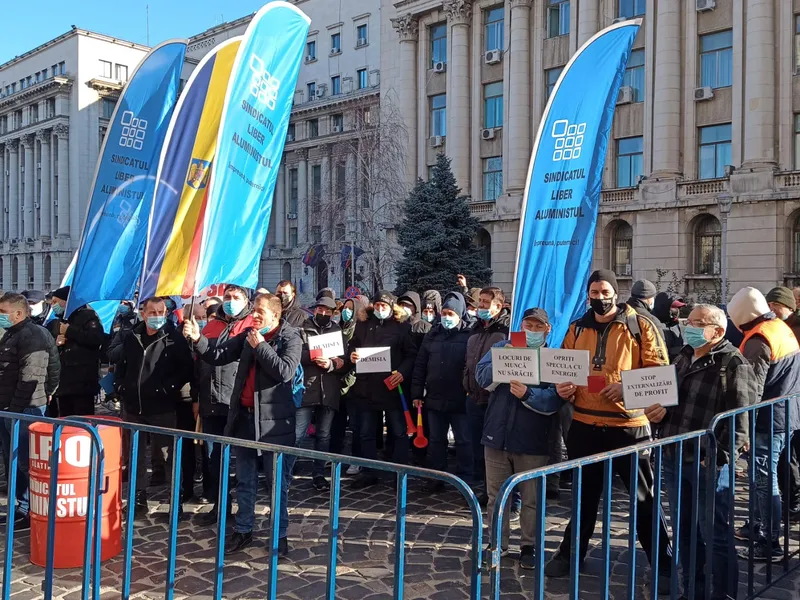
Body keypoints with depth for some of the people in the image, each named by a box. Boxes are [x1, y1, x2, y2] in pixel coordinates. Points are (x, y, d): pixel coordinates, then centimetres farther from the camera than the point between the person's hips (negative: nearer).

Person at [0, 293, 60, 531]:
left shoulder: (32, 336, -15)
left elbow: (30, 378, -21)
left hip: (25, 409, -10)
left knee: (26, 462, -4)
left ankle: (32, 511, 3)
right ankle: (21, 507, 24)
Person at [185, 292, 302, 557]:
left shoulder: (291, 338, -6)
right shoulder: (248, 335, 8)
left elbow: (285, 371, -20)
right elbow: (217, 355, 5)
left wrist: (260, 346, -17)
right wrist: (197, 339, -10)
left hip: (272, 419, -5)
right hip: (244, 415, 5)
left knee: (278, 481, 5)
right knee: (244, 480, 14)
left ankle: (280, 535, 16)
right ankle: (242, 530, 26)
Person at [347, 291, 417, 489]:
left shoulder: (402, 327, 1)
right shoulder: (362, 326, 13)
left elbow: (411, 354, -2)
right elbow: (351, 347, 19)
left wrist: (402, 372, -17)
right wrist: (351, 355, -3)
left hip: (392, 387, -3)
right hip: (366, 388, 4)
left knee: (399, 432, 3)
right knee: (366, 433, 11)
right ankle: (369, 472, 22)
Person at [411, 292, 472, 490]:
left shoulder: (469, 336, -7)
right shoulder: (433, 334, 7)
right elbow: (420, 366, 8)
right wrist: (417, 393, 5)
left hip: (460, 400, -4)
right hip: (434, 398, 4)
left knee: (463, 441, 4)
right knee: (436, 440, 13)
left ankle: (465, 480, 14)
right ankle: (436, 477, 24)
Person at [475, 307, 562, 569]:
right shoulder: (501, 347, 7)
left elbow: (554, 398, -15)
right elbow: (482, 376, -5)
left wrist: (528, 394, -29)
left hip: (532, 440, -2)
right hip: (497, 435, 2)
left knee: (531, 498, 9)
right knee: (496, 495, 12)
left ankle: (528, 546, 24)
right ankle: (498, 543, 25)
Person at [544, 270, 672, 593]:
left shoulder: (640, 326, -3)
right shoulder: (576, 329, 9)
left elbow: (659, 370, -6)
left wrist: (628, 386, -22)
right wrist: (562, 387, -6)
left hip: (629, 424, -4)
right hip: (584, 424, 4)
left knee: (644, 498, 5)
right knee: (584, 494, 18)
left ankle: (662, 565, 18)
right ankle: (570, 554, 33)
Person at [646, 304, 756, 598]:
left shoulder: (733, 364, -9)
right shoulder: (683, 356, 13)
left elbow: (740, 418, -15)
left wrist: (718, 458, -21)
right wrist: (659, 411, 4)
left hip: (708, 464, -7)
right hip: (674, 459, 7)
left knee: (716, 535, 2)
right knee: (684, 531, 17)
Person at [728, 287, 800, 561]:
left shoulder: (758, 340, -19)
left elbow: (752, 391, -22)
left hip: (768, 421, -10)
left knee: (765, 481, -4)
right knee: (764, 477, 19)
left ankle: (770, 544, 1)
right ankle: (759, 526, 30)